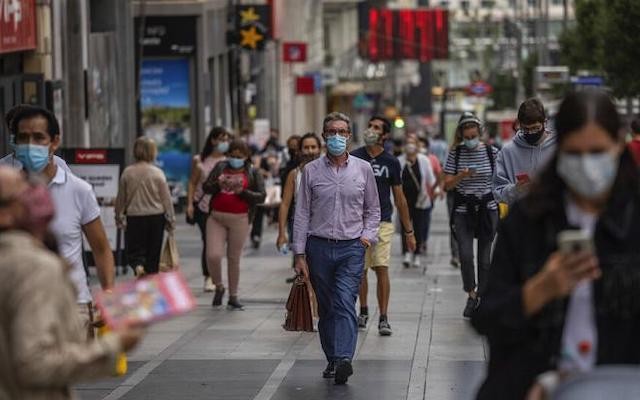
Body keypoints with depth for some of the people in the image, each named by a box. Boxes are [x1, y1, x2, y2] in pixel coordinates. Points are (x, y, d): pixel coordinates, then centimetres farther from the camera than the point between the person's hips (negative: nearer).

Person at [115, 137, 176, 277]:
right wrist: (171, 220, 4)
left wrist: (119, 217, 17)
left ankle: (138, 266, -22)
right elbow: (166, 198, -6)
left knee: (134, 250, 7)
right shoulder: (157, 173, -9)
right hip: (156, 216, 0)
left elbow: (121, 198, 2)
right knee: (153, 253, 11)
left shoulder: (127, 172, -5)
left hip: (134, 218, 0)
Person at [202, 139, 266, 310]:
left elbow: (261, 196, -1)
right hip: (216, 217, 1)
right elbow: (205, 188, 8)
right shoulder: (220, 167, 10)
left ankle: (233, 297, 15)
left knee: (234, 258, 5)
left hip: (239, 219, -1)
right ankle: (219, 287, 15)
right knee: (213, 255, -11)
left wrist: (242, 192, -14)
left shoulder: (252, 173, 5)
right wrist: (217, 184, -13)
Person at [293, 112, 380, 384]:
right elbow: (301, 214, 4)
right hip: (319, 247, 1)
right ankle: (331, 359, 17)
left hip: (351, 248, -1)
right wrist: (300, 254, 0)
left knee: (345, 303, -15)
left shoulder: (363, 169, 5)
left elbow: (373, 209, 15)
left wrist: (368, 235, -2)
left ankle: (344, 359, -26)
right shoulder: (311, 171, 4)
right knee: (326, 309, 7)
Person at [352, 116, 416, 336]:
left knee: (382, 269, -10)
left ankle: (383, 318, -8)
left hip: (382, 223, -1)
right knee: (360, 270, 8)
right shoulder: (354, 158, 2)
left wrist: (408, 231, 8)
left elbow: (399, 198, 8)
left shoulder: (391, 162, 3)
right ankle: (363, 311, 27)